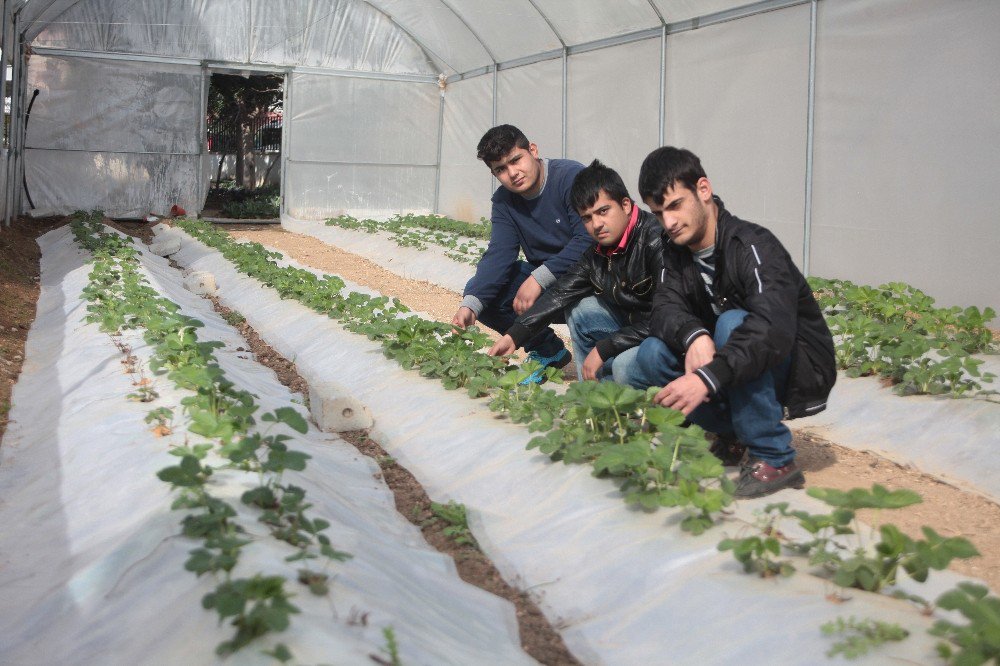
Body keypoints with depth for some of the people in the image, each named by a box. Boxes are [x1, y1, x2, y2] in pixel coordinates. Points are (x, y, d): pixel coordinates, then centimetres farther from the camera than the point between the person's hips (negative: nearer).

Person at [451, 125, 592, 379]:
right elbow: (498, 255, -11)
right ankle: (546, 350, 7)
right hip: (543, 277, 7)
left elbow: (589, 241, -27)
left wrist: (539, 278, -33)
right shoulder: (504, 201, 2)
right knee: (480, 290, -10)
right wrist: (470, 304, -28)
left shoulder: (571, 176, -17)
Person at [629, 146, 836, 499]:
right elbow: (665, 308, -14)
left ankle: (773, 458, -23)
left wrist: (707, 378, -51)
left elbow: (773, 329, -38)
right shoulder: (676, 251, 0)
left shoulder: (753, 245, -23)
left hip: (801, 371, -6)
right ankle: (736, 436, 2)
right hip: (733, 376, 7)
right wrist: (694, 336, -38)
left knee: (732, 323, -34)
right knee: (651, 354, -15)